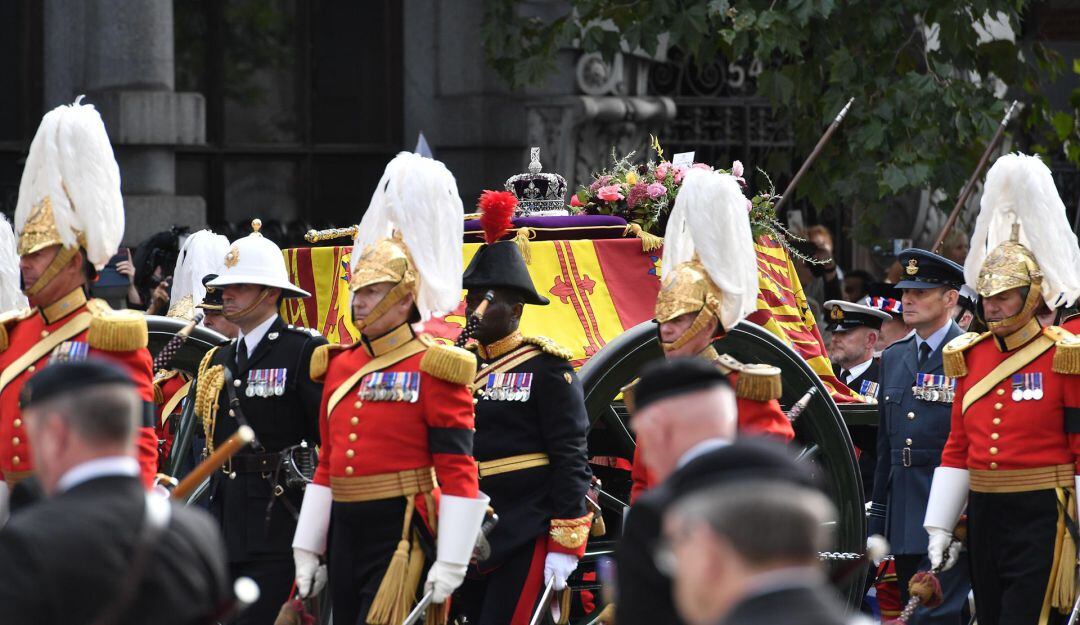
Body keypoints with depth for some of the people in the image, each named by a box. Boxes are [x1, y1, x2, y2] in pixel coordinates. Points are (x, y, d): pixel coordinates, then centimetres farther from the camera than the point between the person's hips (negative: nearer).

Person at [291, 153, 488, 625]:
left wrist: (450, 563, -14)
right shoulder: (338, 365, 14)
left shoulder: (432, 369, -6)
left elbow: (458, 473, -9)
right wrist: (307, 549, 16)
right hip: (345, 531, 7)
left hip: (402, 533, -7)